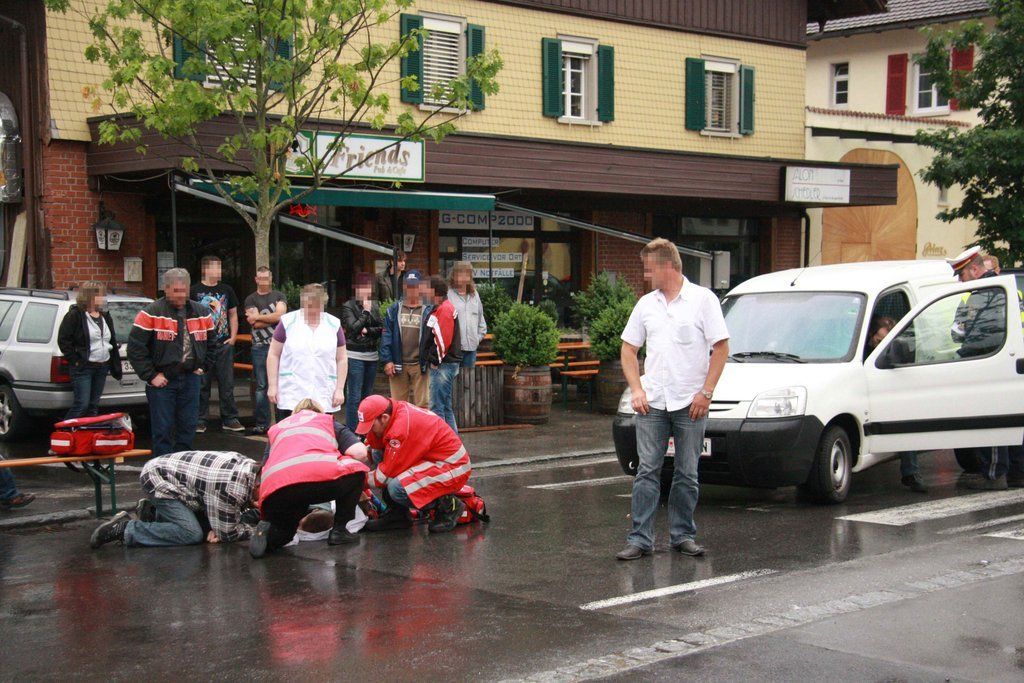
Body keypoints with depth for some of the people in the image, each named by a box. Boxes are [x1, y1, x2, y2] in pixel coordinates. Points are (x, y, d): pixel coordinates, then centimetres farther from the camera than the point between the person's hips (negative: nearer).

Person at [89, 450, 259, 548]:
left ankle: (152, 513, 19)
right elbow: (227, 534, -20)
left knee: (208, 526, 6)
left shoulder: (250, 465, -4)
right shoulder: (233, 487, -31)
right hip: (158, 480, -9)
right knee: (192, 534, -22)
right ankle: (125, 528, -13)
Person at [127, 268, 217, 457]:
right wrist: (150, 376, -12)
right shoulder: (151, 314, -8)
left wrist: (202, 367, 11)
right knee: (162, 429, -1)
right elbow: (135, 348, -10)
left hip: (190, 379, 5)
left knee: (188, 427, 8)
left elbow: (211, 344, 22)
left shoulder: (202, 314, 9)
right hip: (162, 381, -4)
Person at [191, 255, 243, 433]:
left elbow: (233, 314, 16)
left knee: (227, 383, 4)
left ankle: (230, 419, 10)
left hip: (224, 345, 3)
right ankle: (201, 420, 9)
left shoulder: (226, 290, 11)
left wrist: (233, 337, 5)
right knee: (202, 384, 2)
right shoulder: (195, 291, -1)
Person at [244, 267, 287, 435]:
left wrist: (258, 316, -2)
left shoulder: (279, 296, 11)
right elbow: (255, 323, -4)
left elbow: (280, 314, -8)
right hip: (260, 347, 0)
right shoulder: (251, 299, 11)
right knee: (261, 386, 0)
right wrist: (274, 318, -2)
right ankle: (262, 423, 4)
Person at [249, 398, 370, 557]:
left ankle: (268, 531, -1)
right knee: (356, 470, 27)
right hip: (320, 474, -3)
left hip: (274, 491, 3)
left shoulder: (275, 429, 38)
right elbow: (359, 452, 15)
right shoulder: (328, 420, 30)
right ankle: (339, 530, 18)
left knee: (283, 530, 32)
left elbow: (264, 469, 34)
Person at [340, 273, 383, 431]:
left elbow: (381, 328, 5)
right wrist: (365, 312, -10)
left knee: (367, 394, 11)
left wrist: (367, 331, -10)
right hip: (355, 356, -5)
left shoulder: (375, 305, 10)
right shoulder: (348, 306, -4)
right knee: (354, 396, -6)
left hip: (372, 356, 5)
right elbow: (353, 328, -14)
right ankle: (351, 432, -2)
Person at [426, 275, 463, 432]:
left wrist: (435, 360, -14)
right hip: (447, 364, 10)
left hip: (443, 365, -10)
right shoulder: (447, 307, 17)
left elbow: (442, 338, -21)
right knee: (446, 406, 16)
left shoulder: (444, 309, -14)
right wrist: (434, 359, 15)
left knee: (436, 407, -8)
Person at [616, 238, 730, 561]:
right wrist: (636, 389, 1)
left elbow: (721, 348, -4)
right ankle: (640, 539, 1)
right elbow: (629, 349, 14)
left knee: (687, 474, 6)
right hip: (652, 402, 3)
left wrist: (706, 392, -10)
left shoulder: (702, 299, -2)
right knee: (647, 471, -1)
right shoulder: (646, 304, 10)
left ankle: (683, 535, 17)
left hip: (690, 404, -3)